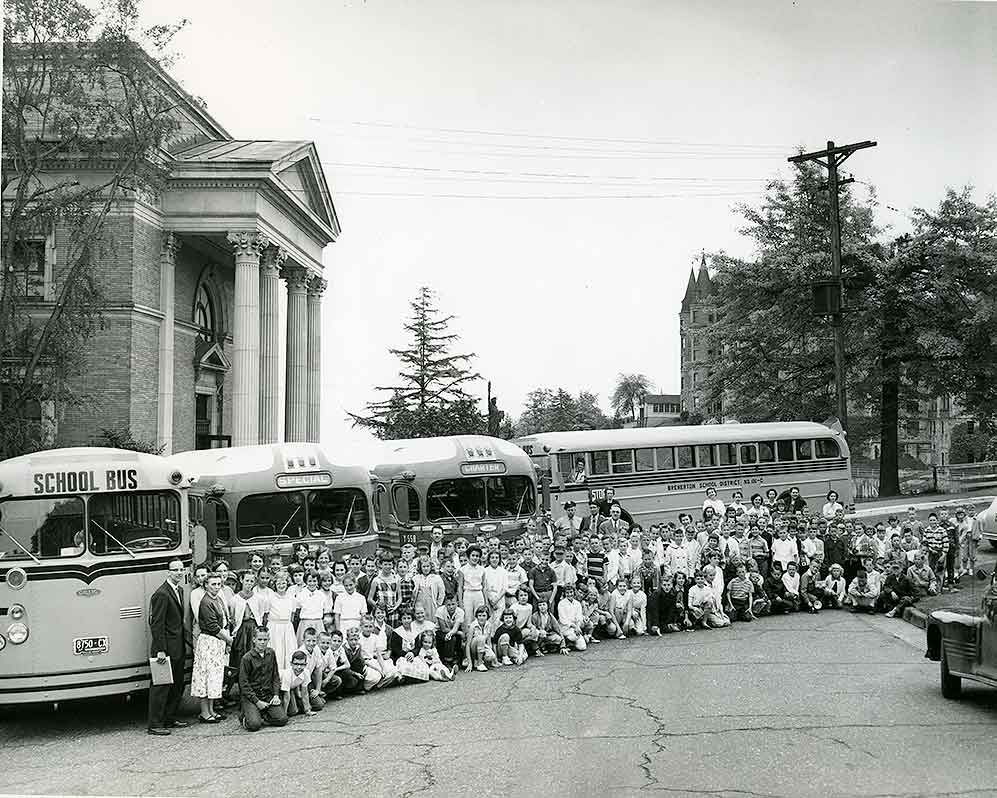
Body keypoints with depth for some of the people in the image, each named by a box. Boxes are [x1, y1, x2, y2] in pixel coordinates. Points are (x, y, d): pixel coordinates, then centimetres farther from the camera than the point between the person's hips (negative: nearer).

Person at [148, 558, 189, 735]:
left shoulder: (180, 591, 13)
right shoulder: (161, 594, -16)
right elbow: (156, 624, -18)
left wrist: (185, 643, 14)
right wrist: (160, 650, -21)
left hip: (178, 647, 9)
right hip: (166, 649, -9)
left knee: (177, 685, 15)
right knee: (161, 686, -3)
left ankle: (170, 719, 25)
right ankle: (155, 724, 3)